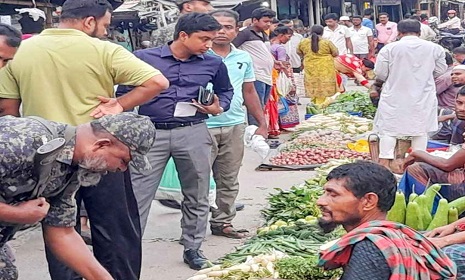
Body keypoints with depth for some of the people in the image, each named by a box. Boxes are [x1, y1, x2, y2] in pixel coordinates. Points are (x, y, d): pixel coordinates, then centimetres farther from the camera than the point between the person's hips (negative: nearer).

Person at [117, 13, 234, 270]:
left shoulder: (214, 64, 4)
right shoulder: (143, 58, -3)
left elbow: (226, 91, 22)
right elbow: (124, 94, 3)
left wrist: (219, 108, 2)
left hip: (194, 134, 2)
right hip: (150, 134, -2)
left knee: (197, 196, 11)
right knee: (136, 196, -1)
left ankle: (192, 248, 27)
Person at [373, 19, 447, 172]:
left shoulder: (389, 48, -9)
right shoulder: (435, 48, -3)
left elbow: (380, 74, -6)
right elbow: (440, 71, 5)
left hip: (394, 96, -1)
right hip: (423, 97, 2)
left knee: (389, 128, 6)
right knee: (421, 129, 12)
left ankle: (384, 162, 3)